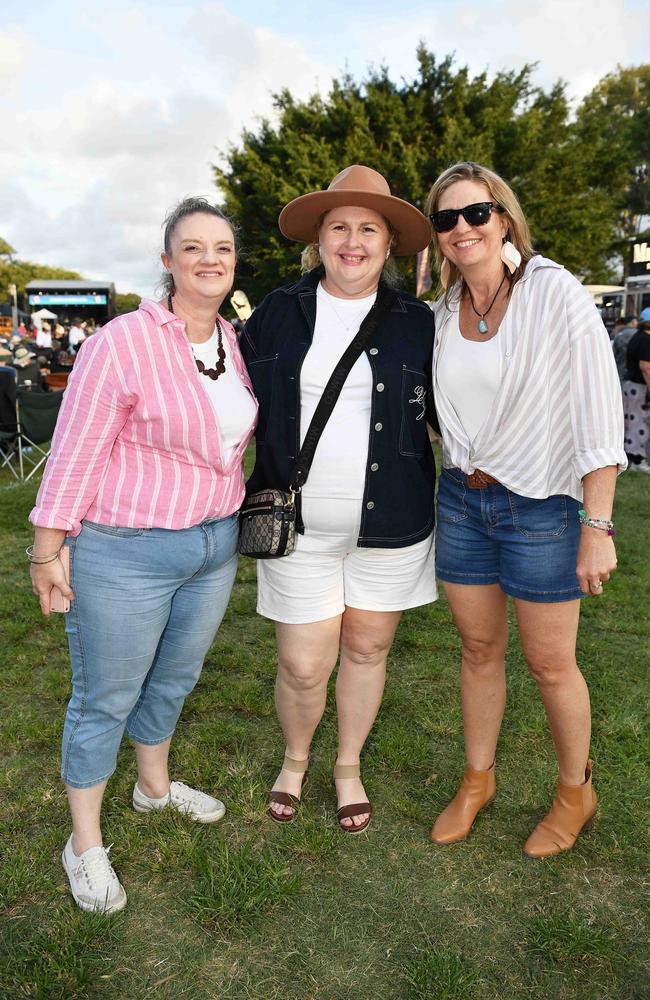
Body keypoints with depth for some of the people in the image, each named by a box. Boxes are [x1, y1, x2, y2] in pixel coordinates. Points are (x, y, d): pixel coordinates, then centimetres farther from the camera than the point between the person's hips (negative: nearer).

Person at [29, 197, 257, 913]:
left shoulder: (235, 342, 4)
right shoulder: (123, 343, -16)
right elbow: (74, 453, -14)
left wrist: (234, 519, 17)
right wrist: (49, 549, -12)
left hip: (214, 545, 7)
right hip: (125, 555, -6)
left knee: (174, 680, 23)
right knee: (105, 700, 9)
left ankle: (154, 785, 49)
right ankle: (84, 844, 29)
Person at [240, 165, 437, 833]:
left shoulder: (417, 323, 1)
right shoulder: (277, 314, 2)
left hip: (389, 523, 1)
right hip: (298, 525, 0)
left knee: (366, 650, 14)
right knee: (302, 667, 3)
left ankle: (348, 767, 40)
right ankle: (295, 760, 36)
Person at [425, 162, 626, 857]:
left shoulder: (555, 292, -14)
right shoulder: (443, 312, 3)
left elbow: (599, 412, -16)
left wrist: (598, 525, -18)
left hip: (542, 506, -5)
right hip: (461, 499, 5)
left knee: (549, 664, 8)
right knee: (479, 650, 16)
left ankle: (575, 791, 33)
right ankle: (478, 779, 35)